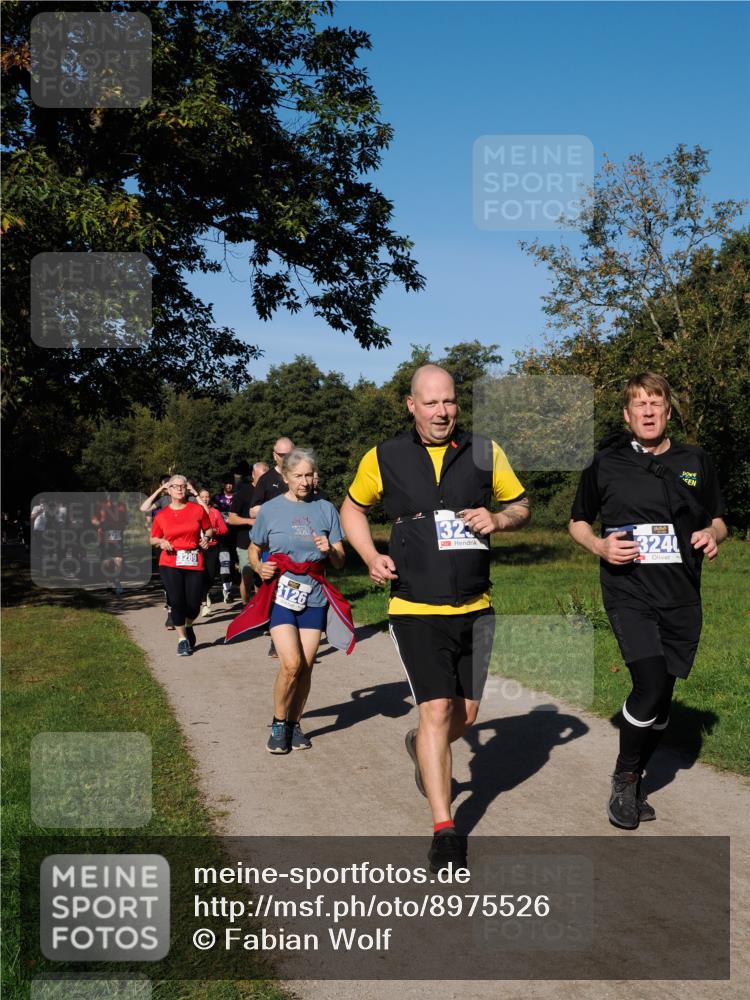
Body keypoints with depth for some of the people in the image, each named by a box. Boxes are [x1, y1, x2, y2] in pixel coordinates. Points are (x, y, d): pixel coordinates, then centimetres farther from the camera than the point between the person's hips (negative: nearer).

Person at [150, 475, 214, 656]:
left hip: (194, 562, 0)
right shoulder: (161, 515, 5)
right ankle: (182, 639, 12)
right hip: (170, 563, 0)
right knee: (176, 601, -7)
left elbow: (208, 529, 17)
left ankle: (188, 627, 33)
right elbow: (153, 539, 16)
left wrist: (206, 537, -4)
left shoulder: (198, 509, 4)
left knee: (193, 603, -1)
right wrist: (161, 542, -6)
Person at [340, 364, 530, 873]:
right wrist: (371, 556, -2)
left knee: (466, 713, 11)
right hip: (416, 609, -3)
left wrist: (498, 519, -11)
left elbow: (521, 506, 12)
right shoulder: (385, 459, -2)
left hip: (475, 608, 3)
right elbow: (353, 507, 14)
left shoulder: (485, 452, 2)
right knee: (437, 708, -12)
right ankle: (445, 831, -2)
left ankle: (423, 751, 46)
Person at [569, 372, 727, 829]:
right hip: (629, 593, -3)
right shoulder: (606, 464, 2)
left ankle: (634, 785, 28)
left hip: (681, 599, 3)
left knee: (661, 700, 7)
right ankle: (624, 778, 5)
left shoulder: (696, 462, 8)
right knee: (651, 685, -19)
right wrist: (599, 546, -8)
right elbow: (578, 521, 12)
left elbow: (718, 519, 19)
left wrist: (712, 535, -4)